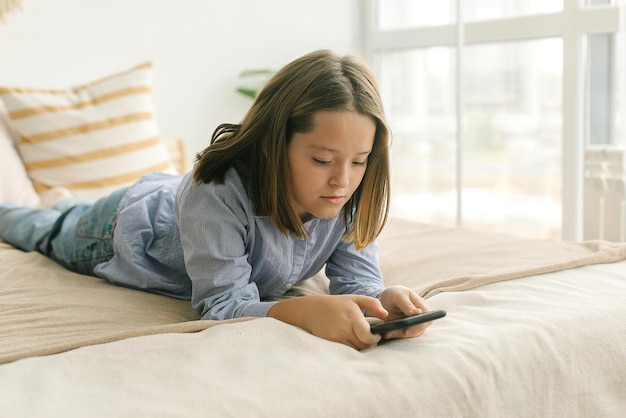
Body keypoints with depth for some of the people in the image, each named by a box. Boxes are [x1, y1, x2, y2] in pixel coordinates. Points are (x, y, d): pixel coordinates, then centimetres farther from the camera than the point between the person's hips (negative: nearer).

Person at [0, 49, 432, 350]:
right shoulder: (218, 192, -49)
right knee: (48, 232, 28)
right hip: (131, 223, -4)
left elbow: (358, 279, -30)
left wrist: (384, 299, -54)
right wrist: (304, 311, -65)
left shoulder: (353, 198, -33)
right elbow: (221, 306, -47)